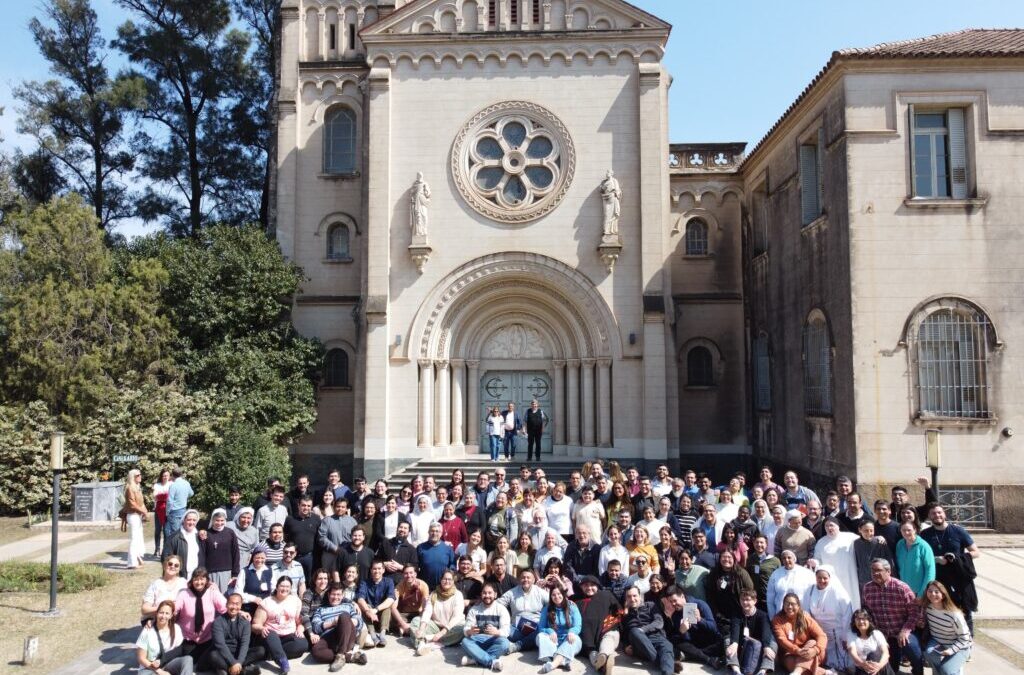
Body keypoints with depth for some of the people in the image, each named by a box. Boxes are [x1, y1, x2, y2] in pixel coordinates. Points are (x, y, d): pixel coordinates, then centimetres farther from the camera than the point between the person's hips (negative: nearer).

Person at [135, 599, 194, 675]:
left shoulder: (176, 629, 2)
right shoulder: (147, 631, -7)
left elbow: (179, 651, -1)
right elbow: (141, 658, -6)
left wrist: (161, 661, -16)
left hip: (168, 665, 3)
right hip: (149, 669, -3)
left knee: (188, 659, -29)